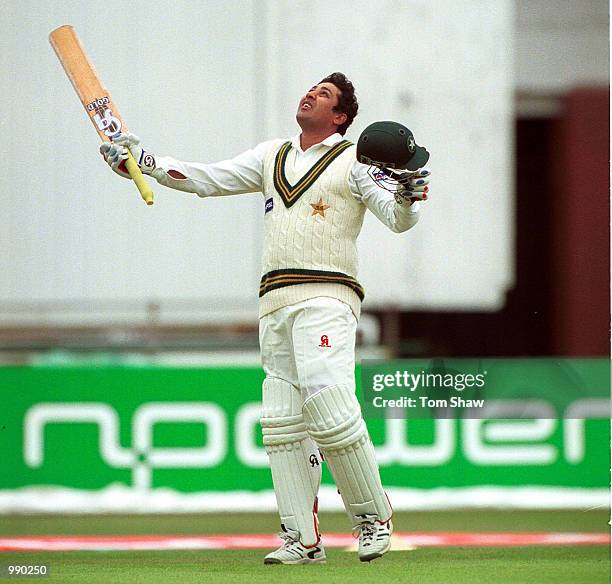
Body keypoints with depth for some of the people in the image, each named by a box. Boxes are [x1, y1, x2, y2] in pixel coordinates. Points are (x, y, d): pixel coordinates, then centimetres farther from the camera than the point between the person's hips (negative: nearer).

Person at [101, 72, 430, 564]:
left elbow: (397, 219, -4)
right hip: (275, 301, 6)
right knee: (282, 422, 1)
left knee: (329, 407, -20)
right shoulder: (271, 157, 21)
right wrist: (140, 161, 7)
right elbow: (206, 180, 17)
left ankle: (373, 516, -6)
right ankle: (302, 538, 2)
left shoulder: (355, 160, 4)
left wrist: (409, 197, -26)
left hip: (327, 297, -6)